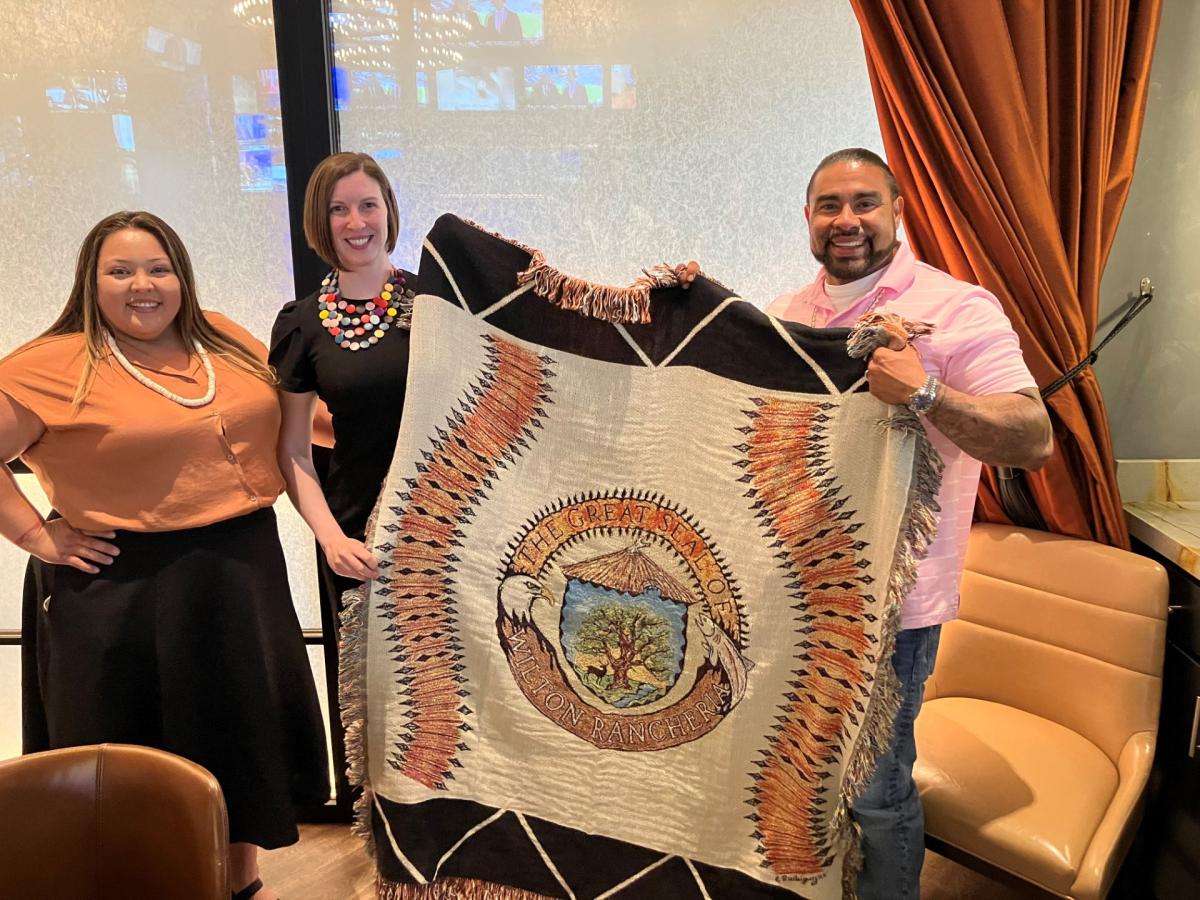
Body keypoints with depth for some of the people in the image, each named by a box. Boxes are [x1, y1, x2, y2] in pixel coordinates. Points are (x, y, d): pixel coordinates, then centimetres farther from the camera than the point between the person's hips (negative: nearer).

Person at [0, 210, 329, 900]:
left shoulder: (225, 340, 6)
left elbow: (293, 412, 18)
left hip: (242, 572, 5)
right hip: (122, 590, -5)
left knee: (243, 734, 18)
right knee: (144, 750, 10)